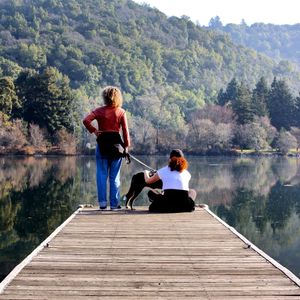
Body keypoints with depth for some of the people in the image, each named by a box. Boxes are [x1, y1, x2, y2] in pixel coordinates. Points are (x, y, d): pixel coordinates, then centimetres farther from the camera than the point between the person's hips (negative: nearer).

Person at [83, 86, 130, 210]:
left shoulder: (100, 110, -1)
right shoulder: (121, 112, 0)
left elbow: (86, 120, -14)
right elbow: (125, 131, -2)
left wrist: (94, 131, -2)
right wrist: (126, 146, 3)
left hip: (102, 144, 0)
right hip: (116, 144, 0)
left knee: (102, 175, 6)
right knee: (115, 176, 6)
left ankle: (102, 202, 3)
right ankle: (114, 203, 7)